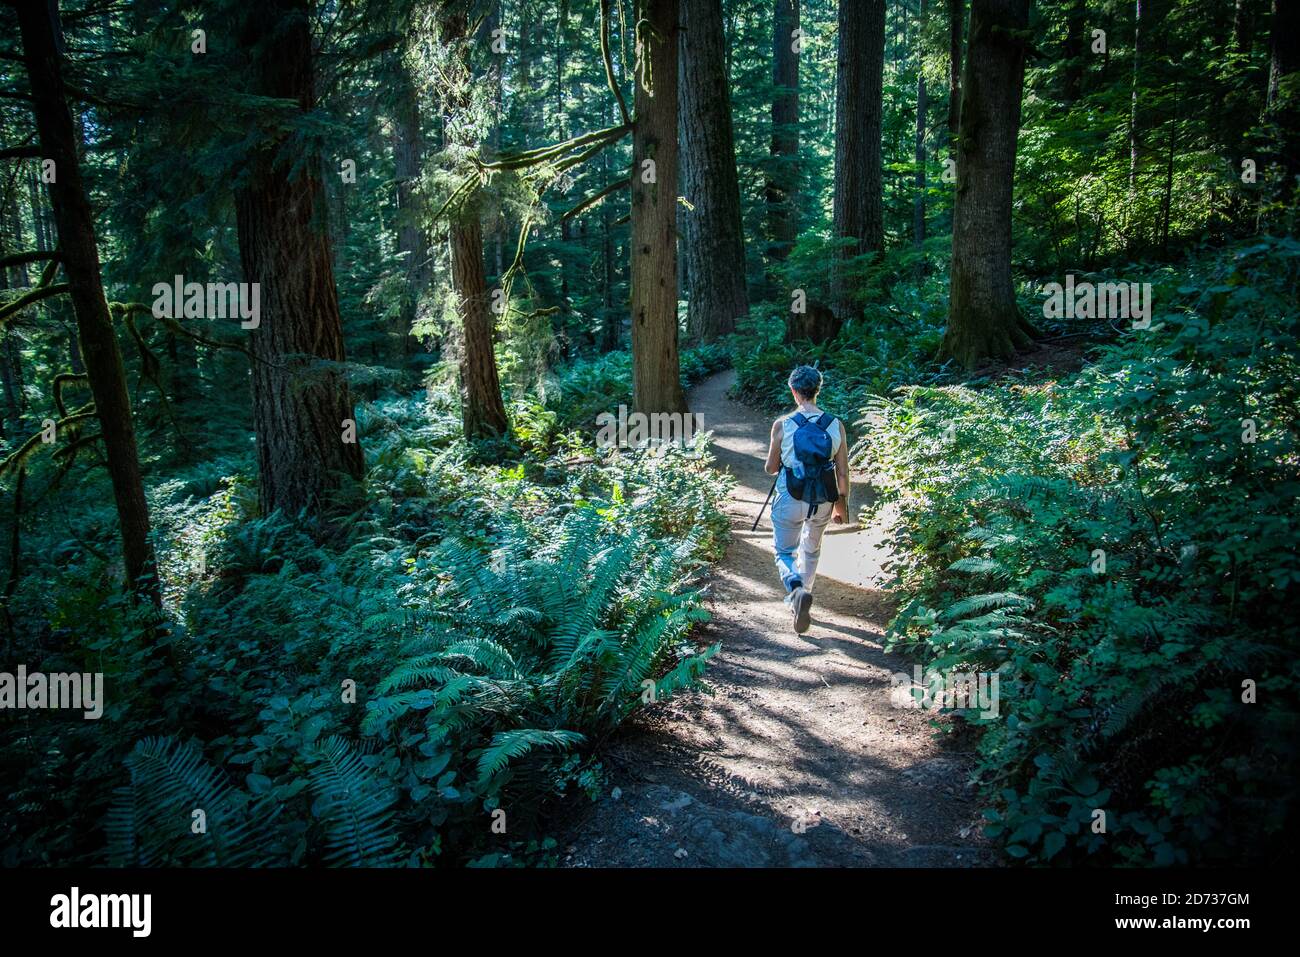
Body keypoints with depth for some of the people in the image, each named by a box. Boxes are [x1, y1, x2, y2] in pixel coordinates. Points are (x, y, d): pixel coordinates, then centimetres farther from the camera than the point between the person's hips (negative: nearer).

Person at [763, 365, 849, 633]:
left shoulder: (782, 425, -12)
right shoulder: (836, 425, -5)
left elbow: (770, 468, -2)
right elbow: (843, 472, 0)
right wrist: (842, 503, 14)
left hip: (790, 500, -3)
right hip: (823, 502, 3)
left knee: (784, 552, 12)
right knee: (811, 550, 26)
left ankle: (797, 590, -17)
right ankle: (800, 596, 37)